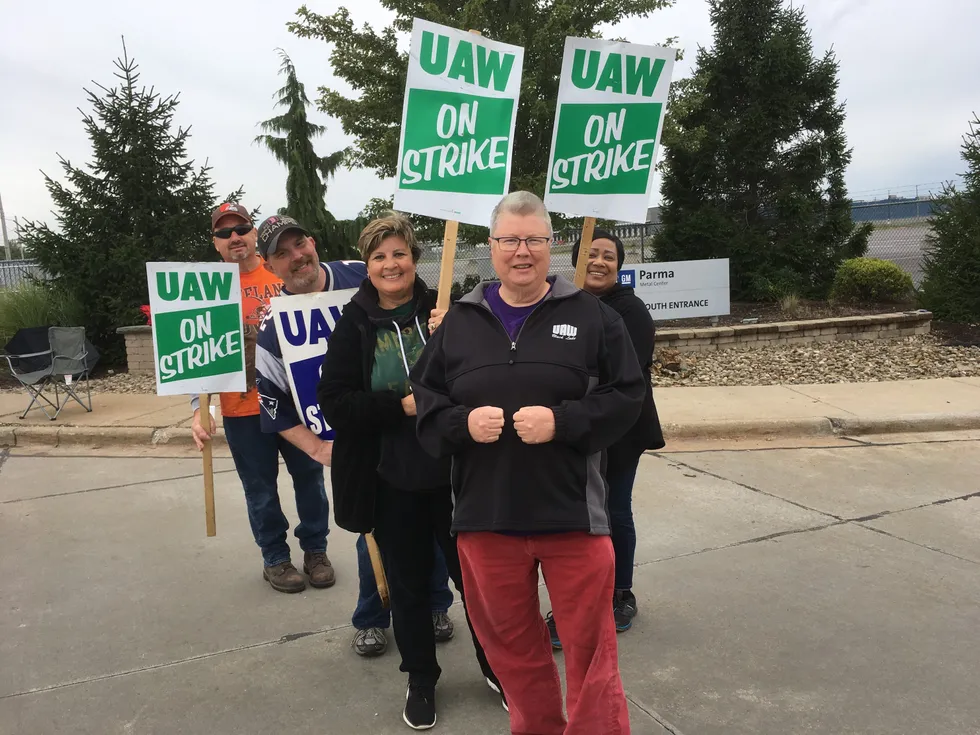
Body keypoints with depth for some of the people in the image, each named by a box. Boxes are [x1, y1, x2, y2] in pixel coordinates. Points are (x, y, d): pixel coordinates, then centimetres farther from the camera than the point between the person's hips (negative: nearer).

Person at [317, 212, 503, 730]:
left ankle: (494, 665, 40)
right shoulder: (353, 325, -4)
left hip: (455, 474, 0)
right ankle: (421, 680, 39)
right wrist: (403, 404, -19)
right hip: (392, 482, 1)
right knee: (408, 584, 17)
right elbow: (335, 403, -9)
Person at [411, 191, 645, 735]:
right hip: (485, 514, 3)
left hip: (572, 514, -2)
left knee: (590, 646, 9)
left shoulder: (591, 316, -1)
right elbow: (422, 400, 8)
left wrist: (561, 420, -18)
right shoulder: (459, 322, 6)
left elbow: (626, 398, -3)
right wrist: (463, 422, -12)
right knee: (510, 645, 19)